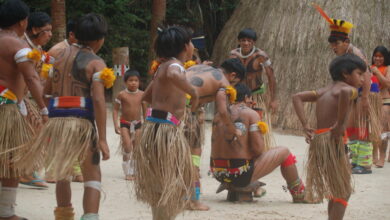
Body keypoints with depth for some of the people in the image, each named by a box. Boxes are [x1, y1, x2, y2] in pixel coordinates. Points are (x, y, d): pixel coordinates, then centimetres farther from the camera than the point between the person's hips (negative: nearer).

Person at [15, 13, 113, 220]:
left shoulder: (61, 54, 12)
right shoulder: (96, 63, -4)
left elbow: (46, 90, 12)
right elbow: (98, 100, -14)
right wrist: (102, 139, -15)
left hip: (56, 119, 5)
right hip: (82, 121, -5)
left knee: (61, 172, 23)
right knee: (92, 175, 1)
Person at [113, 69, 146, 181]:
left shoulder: (142, 95, -1)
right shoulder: (122, 95, -8)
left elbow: (145, 110, 8)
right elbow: (115, 110, -3)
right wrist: (116, 124, -11)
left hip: (137, 123, 3)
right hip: (125, 123, -3)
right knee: (127, 147, -13)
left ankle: (133, 171, 15)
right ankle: (127, 172, -2)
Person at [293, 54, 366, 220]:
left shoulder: (324, 91, 19)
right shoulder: (350, 90, -5)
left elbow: (297, 97, 15)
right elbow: (345, 92, -30)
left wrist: (305, 125, 7)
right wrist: (340, 124, -22)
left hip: (317, 139, 8)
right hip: (333, 139, -8)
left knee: (336, 191, 21)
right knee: (343, 192, 1)